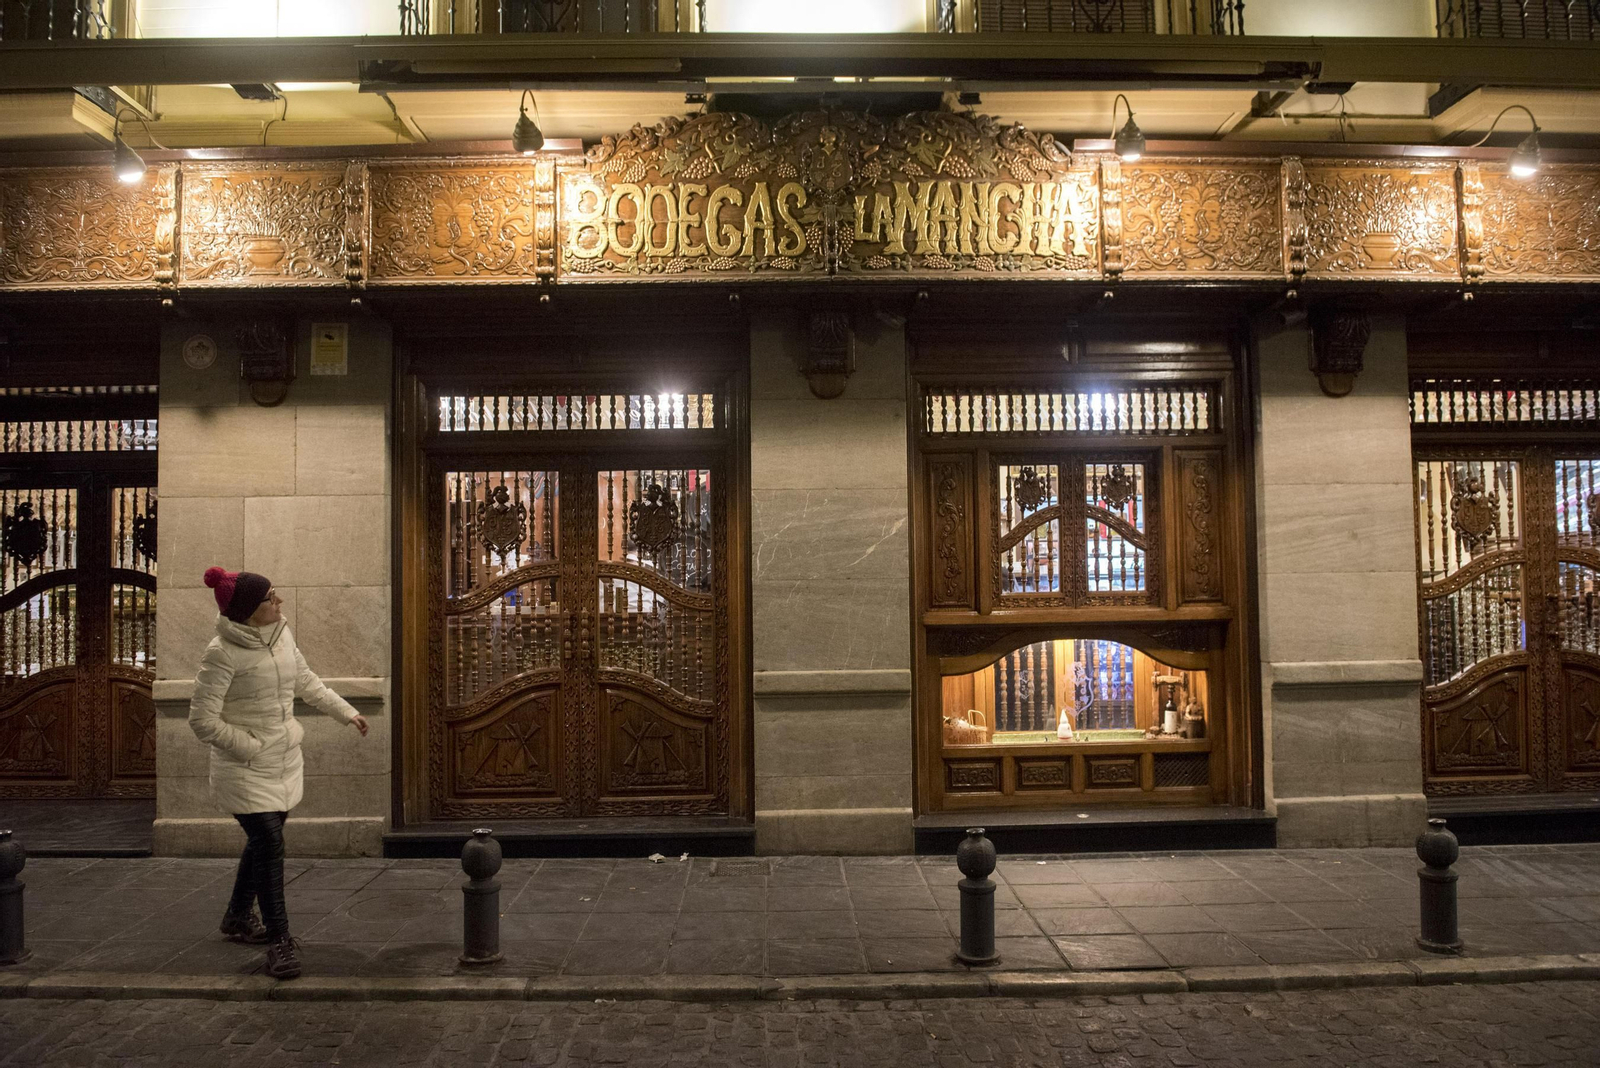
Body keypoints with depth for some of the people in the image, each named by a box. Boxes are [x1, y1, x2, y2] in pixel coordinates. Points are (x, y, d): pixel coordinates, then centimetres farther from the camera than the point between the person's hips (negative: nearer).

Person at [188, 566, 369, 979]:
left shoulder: (280, 635, 1)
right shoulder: (223, 653, -21)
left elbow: (306, 681, 17)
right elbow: (203, 721, -19)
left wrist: (346, 712, 19)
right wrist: (252, 748, -15)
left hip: (284, 761, 7)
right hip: (246, 770, -7)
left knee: (264, 839, 19)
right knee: (269, 844, -9)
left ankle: (238, 917, 40)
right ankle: (279, 940, 4)